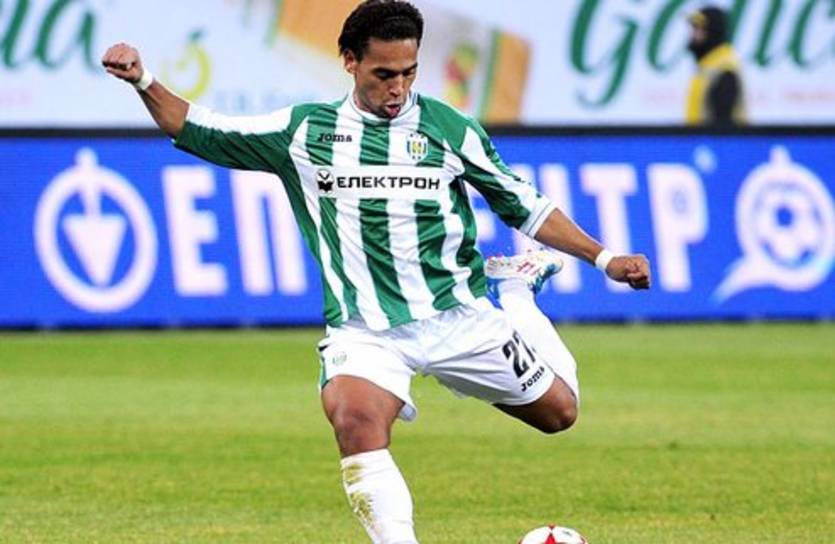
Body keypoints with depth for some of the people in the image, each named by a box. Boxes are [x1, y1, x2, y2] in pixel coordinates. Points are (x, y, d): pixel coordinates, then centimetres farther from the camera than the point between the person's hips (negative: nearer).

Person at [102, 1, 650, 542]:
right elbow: (199, 131, 10)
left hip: (456, 316, 1)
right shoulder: (305, 130, 5)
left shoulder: (450, 128, 4)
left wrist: (603, 258, 7)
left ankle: (515, 290, 34)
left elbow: (523, 204, 12)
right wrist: (144, 83, -5)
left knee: (558, 411, 8)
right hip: (364, 330, -1)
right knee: (355, 420, -32)